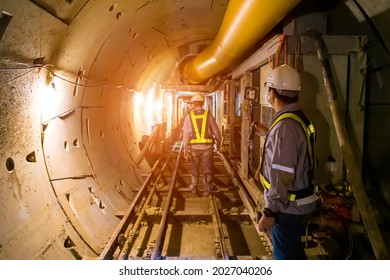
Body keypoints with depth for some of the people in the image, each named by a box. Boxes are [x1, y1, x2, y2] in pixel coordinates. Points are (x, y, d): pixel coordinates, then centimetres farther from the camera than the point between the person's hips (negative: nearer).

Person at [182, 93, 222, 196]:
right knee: (208, 168, 10)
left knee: (195, 167, 19)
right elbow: (216, 131, 1)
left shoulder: (189, 116, -2)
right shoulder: (208, 115, -1)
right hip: (207, 146, -1)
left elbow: (186, 133, -6)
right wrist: (218, 143, 16)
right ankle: (207, 188, 10)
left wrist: (185, 149, -2)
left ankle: (193, 187, 31)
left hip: (194, 146, 1)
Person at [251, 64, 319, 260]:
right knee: (293, 251, 26)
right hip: (299, 201, 10)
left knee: (285, 255, 7)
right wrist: (267, 134, 25)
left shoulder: (285, 125, -26)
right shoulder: (297, 118, 6)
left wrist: (270, 211, -23)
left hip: (288, 207, -10)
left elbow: (282, 175, -29)